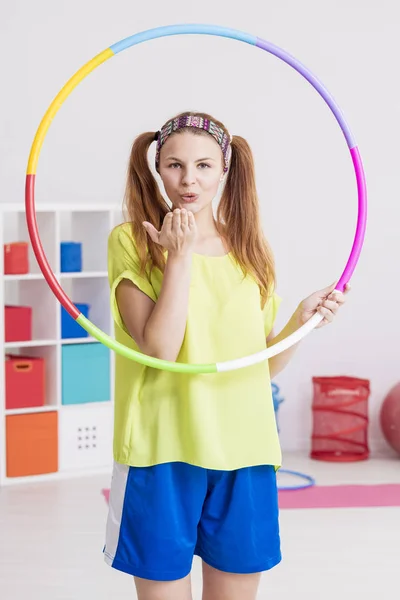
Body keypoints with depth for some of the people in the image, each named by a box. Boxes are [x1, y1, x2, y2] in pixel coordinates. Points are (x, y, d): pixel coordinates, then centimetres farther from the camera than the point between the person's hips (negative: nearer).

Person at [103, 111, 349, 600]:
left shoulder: (249, 249, 10)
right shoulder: (132, 241, -3)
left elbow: (265, 363, 11)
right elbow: (160, 348, -15)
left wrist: (302, 319, -5)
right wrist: (180, 255, -15)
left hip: (243, 452, 4)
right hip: (162, 451, -4)